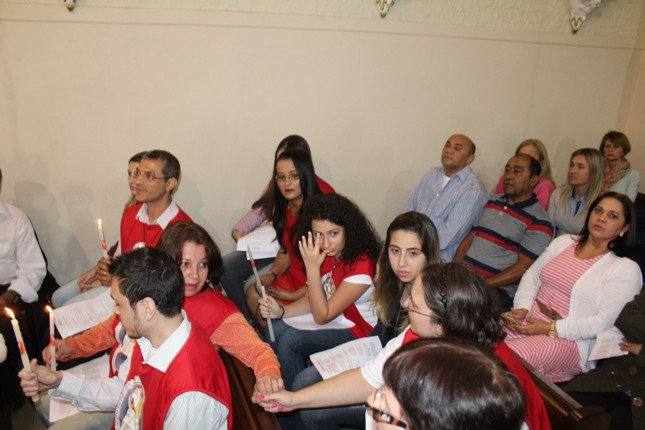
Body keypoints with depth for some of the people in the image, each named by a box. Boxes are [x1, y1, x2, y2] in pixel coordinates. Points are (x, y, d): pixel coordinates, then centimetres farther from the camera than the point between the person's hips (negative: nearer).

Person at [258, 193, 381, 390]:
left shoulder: (361, 265, -27)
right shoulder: (328, 255, -4)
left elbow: (322, 316, -24)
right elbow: (311, 300, 1)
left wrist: (312, 267, -31)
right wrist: (280, 311, -18)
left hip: (356, 329, -7)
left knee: (289, 340, -20)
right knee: (276, 330, -8)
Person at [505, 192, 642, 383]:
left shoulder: (625, 269, -1)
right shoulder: (564, 241, 17)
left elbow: (604, 322, -10)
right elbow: (531, 276, 14)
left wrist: (551, 329, -16)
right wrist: (522, 308, -5)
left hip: (567, 339, -5)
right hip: (527, 321, 5)